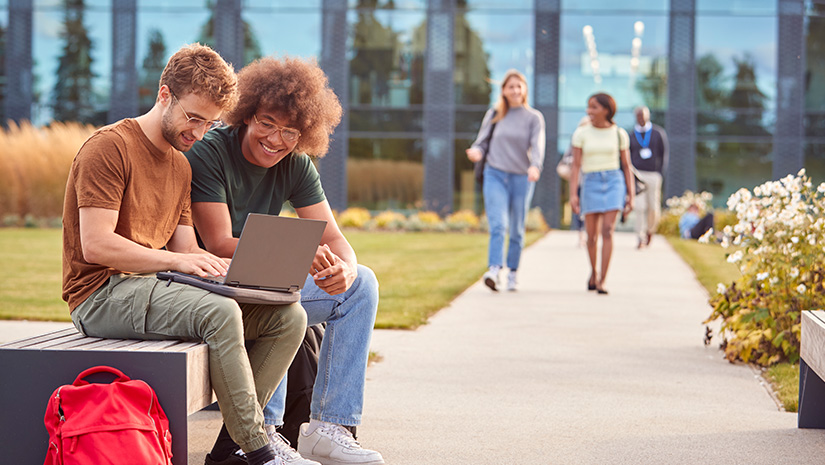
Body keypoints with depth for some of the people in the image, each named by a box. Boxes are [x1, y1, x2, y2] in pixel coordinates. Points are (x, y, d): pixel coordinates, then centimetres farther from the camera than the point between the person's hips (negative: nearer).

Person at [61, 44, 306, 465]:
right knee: (220, 312, -34)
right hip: (102, 294, -9)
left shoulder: (181, 166, 21)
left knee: (288, 316, -8)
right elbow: (96, 245, -17)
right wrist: (177, 260, -22)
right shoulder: (110, 147, -8)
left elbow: (186, 249, 15)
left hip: (154, 286, 9)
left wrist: (218, 265, -7)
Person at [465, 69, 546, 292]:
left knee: (516, 230, 6)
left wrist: (535, 166, -28)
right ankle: (494, 270, -27)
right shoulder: (493, 115, 9)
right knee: (498, 225, -17)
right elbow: (481, 141, 10)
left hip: (521, 177, 0)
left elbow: (537, 146, -8)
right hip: (495, 175, 0)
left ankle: (513, 272, 18)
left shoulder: (534, 117, 4)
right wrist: (476, 151, -15)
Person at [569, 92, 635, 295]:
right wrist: (573, 194, -10)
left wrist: (631, 194, 6)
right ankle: (593, 272, 32)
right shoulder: (581, 134, 2)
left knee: (607, 231, -14)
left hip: (614, 181, -1)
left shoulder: (619, 134, 5)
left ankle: (602, 280, -15)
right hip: (591, 184, 1)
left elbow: (626, 166, 10)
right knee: (592, 235, 6)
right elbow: (576, 166, -1)